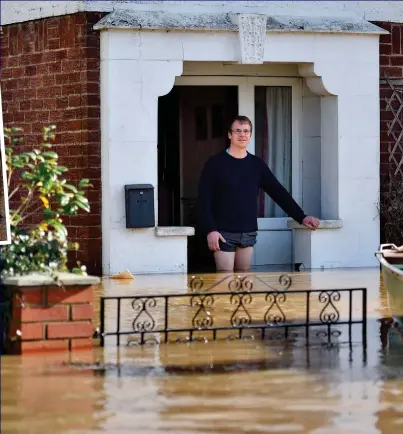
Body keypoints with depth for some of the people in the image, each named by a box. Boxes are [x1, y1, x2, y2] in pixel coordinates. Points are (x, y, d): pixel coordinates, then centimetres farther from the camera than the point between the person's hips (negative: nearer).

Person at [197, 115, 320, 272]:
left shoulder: (257, 164, 10)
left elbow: (278, 192, 10)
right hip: (224, 233, -4)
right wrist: (210, 230, -17)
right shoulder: (215, 163, -3)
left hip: (248, 233, 4)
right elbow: (204, 200, -6)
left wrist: (301, 217, 2)